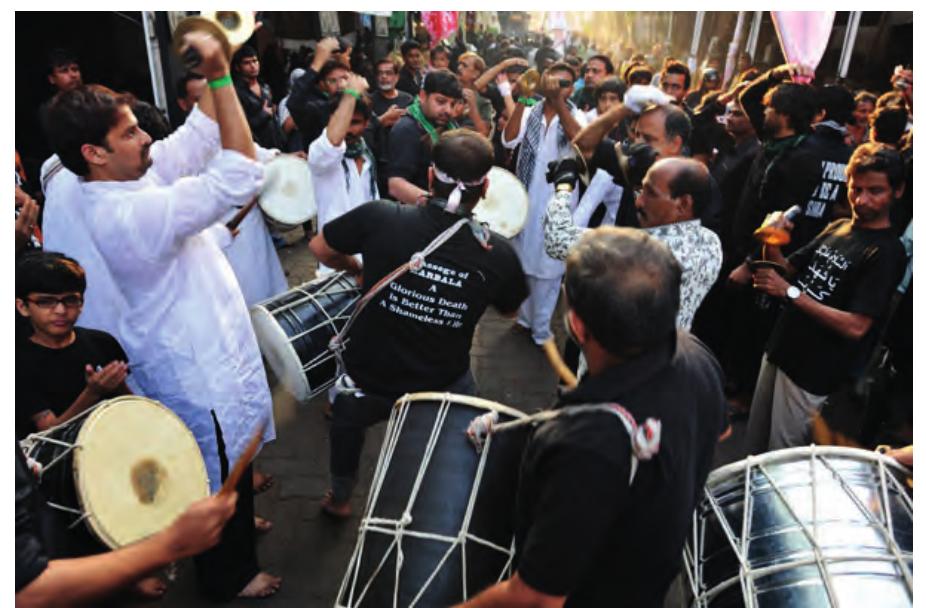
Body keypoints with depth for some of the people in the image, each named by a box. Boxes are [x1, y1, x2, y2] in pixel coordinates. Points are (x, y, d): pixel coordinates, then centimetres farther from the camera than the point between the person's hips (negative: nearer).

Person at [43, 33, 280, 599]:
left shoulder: (128, 184, -1)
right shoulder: (131, 213, -31)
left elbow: (197, 138, 4)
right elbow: (240, 175, -34)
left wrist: (212, 75, -7)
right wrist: (220, 74, -30)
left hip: (197, 347, 10)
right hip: (200, 365, -10)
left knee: (225, 465, 30)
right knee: (223, 471, 12)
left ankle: (233, 525, 54)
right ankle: (229, 575, 36)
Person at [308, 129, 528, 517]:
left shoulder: (380, 218, -22)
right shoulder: (498, 255, -18)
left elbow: (320, 248, -4)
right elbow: (508, 310, 2)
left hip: (367, 379, 1)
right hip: (444, 389, 0)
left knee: (348, 420, 34)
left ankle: (339, 497, 55)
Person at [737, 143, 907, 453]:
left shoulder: (887, 252, -15)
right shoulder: (838, 227, 7)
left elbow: (856, 327, -22)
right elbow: (789, 267, 10)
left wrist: (790, 292, -22)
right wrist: (771, 244, -10)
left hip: (812, 375, -7)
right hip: (779, 352, 7)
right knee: (754, 449, 21)